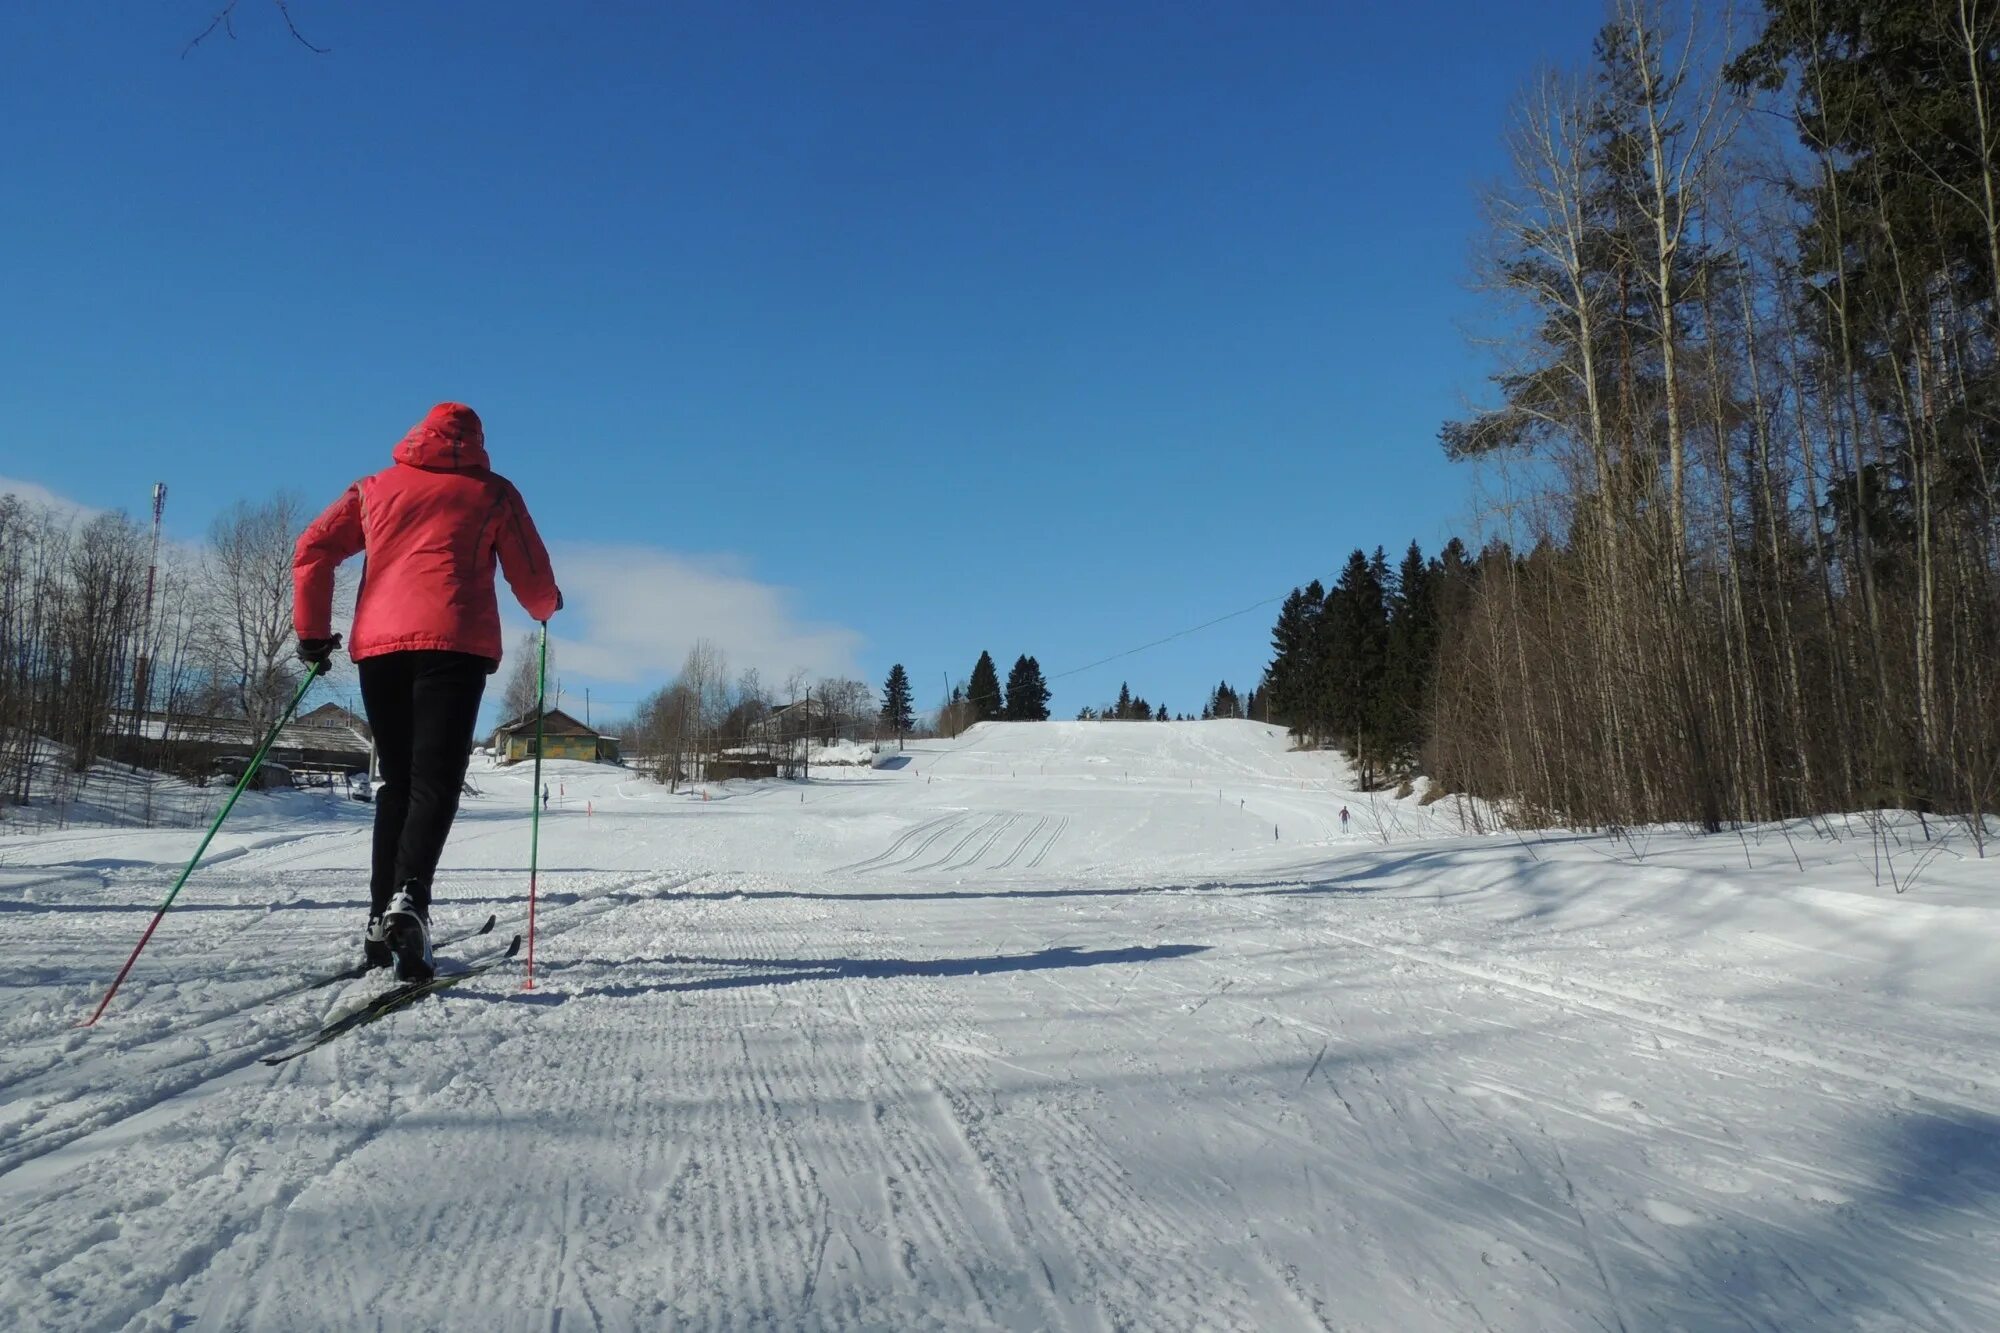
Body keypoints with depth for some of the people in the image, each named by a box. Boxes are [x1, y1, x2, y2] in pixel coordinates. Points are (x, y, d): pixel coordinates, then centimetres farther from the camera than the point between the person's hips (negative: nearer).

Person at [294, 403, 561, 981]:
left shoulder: (376, 487, 22)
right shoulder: (493, 492, 14)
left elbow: (312, 550, 15)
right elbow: (532, 578, 13)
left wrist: (312, 631, 20)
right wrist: (548, 606, 34)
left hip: (378, 643, 3)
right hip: (454, 642, -3)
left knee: (396, 782, 13)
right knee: (435, 780, -9)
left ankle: (381, 916, 8)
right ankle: (409, 896, -31)